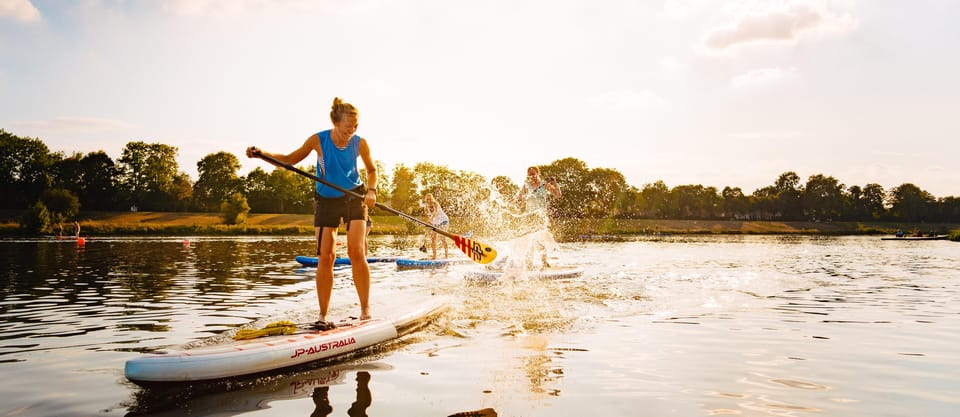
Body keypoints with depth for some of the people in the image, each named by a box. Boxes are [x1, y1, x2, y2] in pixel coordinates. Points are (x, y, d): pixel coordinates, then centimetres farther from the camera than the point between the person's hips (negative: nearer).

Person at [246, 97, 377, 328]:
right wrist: (262, 154, -11)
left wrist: (371, 190, -12)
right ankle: (323, 315, 2)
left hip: (354, 198, 0)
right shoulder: (318, 140, -13)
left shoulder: (360, 143, -10)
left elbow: (372, 170, 8)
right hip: (326, 201, 1)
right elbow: (291, 159, 2)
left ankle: (365, 310, -1)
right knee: (325, 257, -6)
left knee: (357, 253, -13)